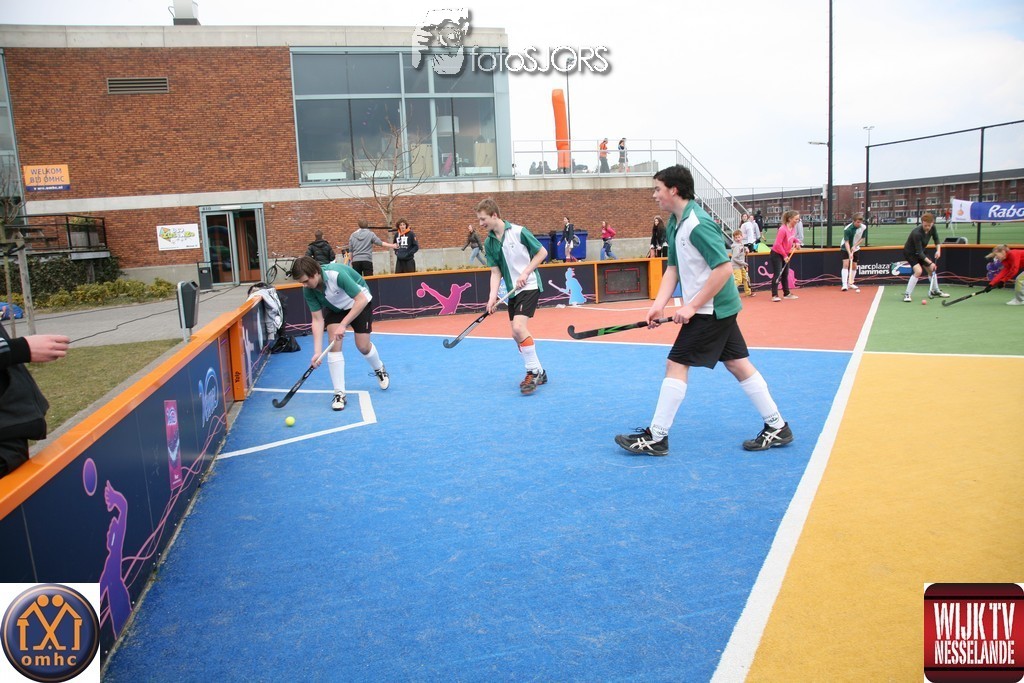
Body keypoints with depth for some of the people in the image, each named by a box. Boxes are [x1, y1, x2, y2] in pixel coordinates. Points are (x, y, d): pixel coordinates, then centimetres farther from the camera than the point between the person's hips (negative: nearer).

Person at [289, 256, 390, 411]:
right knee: (333, 344, -14)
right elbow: (317, 320, -19)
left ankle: (379, 369, 31)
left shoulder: (337, 274, -40)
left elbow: (361, 300, -35)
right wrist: (317, 351, -26)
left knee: (363, 346, -5)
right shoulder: (308, 290, -23)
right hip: (334, 308, 4)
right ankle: (339, 393, -7)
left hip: (360, 302, -3)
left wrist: (343, 325, -38)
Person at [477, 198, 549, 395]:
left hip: (529, 286, -7)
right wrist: (492, 297, -12)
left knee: (519, 327, -21)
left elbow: (542, 252, -6)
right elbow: (495, 272, 2)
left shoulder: (518, 232, -12)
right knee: (517, 335, 7)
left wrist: (525, 273, -15)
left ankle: (534, 372, -8)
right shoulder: (489, 243, 3)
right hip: (512, 291, 7)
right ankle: (538, 372, 22)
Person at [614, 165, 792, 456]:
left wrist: (692, 306, -22)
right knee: (737, 364, 12)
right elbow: (673, 268, 11)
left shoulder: (698, 224, -20)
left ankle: (655, 438, 1)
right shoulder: (675, 224, 10)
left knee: (676, 364, -6)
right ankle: (777, 427, 21)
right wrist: (659, 304, -2)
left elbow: (724, 268, -24)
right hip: (719, 308, 10)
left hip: (711, 309, -10)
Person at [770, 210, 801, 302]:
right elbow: (778, 244, -25)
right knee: (777, 275, -10)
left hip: (786, 254, 8)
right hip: (777, 254, -8)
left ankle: (787, 293, 23)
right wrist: (784, 255, -21)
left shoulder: (792, 228, 0)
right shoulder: (783, 229, -25)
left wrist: (796, 241, 1)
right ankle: (774, 295, -7)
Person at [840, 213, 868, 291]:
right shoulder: (847, 229, -27)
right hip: (846, 249, -5)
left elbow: (862, 239, -2)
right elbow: (846, 242, -30)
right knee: (846, 264, -18)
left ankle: (850, 283, 23)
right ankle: (844, 285, -22)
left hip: (856, 249, 5)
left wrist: (855, 246, -18)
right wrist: (849, 253, -40)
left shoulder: (864, 227, -13)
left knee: (854, 266, 8)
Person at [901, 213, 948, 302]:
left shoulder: (932, 228, -14)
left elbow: (936, 238, 8)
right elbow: (919, 252, -31)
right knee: (918, 271, -26)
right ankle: (907, 294, -20)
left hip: (920, 252, 8)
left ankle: (935, 291, 37)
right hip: (910, 253, -8)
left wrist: (938, 250, -7)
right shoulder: (917, 233, -35)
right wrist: (930, 262, -33)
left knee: (932, 269, 15)